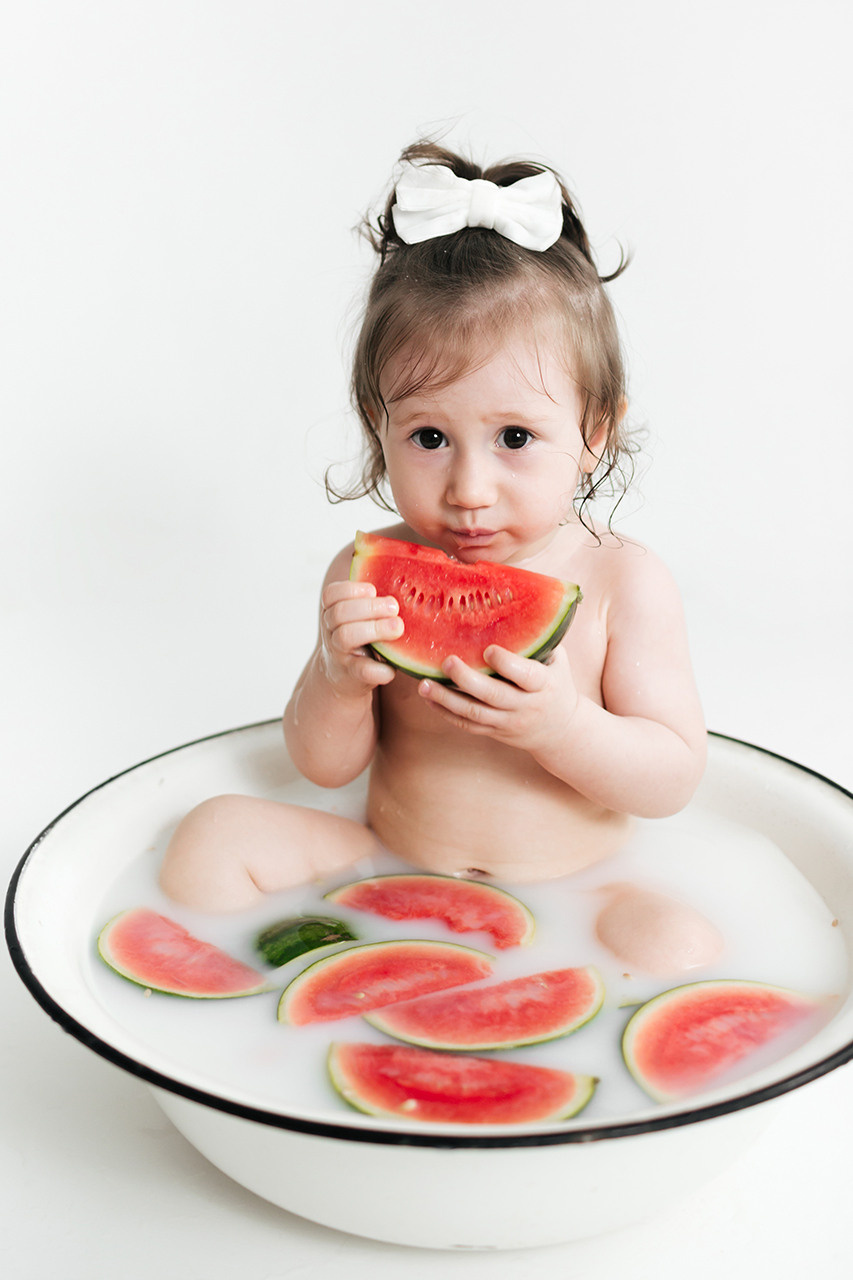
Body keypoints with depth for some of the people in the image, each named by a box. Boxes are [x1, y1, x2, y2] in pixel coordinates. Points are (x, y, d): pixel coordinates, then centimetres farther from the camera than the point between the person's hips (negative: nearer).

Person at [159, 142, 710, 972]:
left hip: (570, 901, -1)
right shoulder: (371, 575, -6)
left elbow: (672, 780, -11)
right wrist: (339, 681, -24)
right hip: (387, 876, 2)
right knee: (219, 835, -12)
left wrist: (563, 727, -31)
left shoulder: (622, 582, -11)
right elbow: (323, 767, -1)